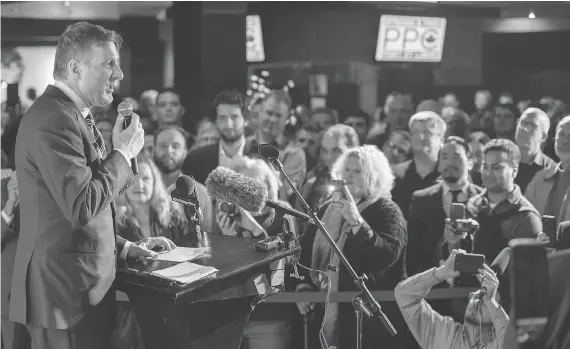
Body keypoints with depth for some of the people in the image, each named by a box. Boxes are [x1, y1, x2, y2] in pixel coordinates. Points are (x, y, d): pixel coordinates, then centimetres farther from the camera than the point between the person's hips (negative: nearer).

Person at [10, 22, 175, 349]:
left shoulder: (72, 115, 16)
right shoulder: (54, 120, -17)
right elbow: (81, 207, -25)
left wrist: (124, 247, 15)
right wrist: (123, 153, -13)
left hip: (87, 286, 10)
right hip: (66, 291, -10)